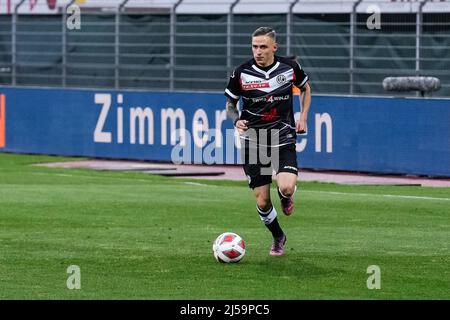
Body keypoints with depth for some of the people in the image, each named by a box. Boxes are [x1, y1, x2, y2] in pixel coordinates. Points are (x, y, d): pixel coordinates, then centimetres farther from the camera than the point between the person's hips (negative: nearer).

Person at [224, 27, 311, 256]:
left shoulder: (289, 67, -4)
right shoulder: (241, 73, -7)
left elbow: (305, 88, 17)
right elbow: (230, 104, 8)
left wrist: (303, 117, 5)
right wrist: (236, 120, -14)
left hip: (283, 140, 0)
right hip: (253, 141, 1)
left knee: (286, 188, -25)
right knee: (262, 201, -1)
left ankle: (286, 197, 15)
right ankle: (278, 237, 29)